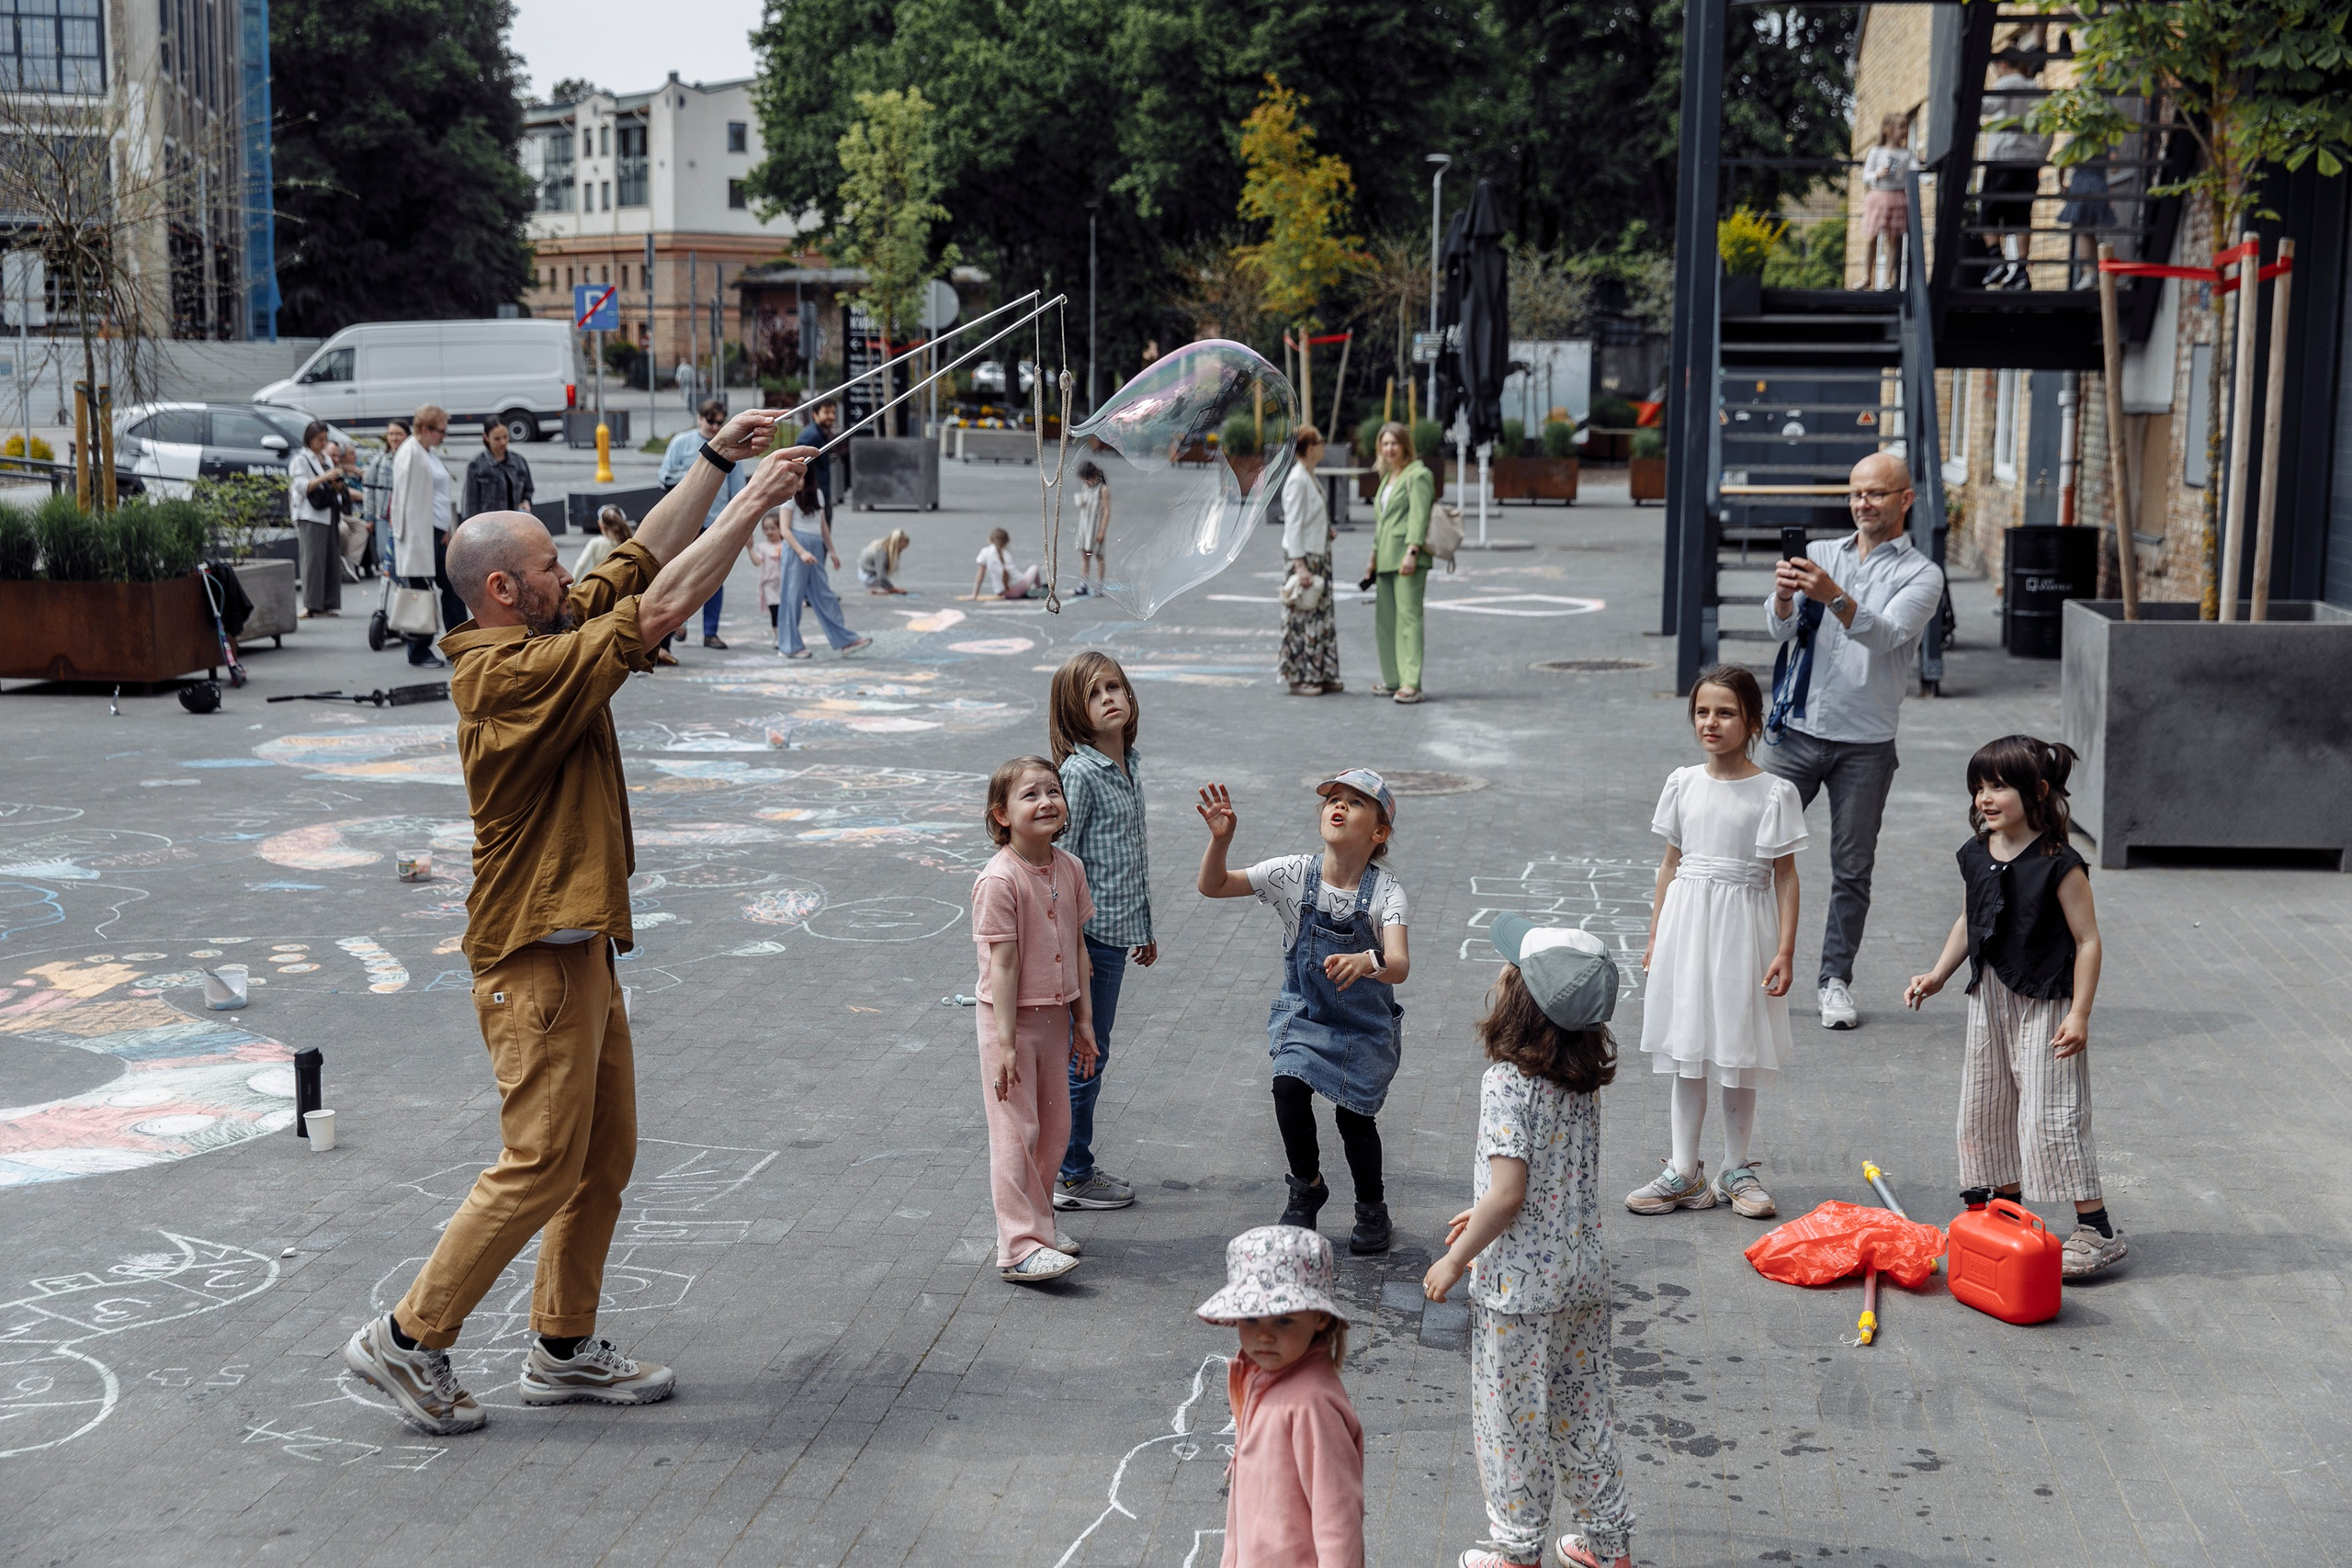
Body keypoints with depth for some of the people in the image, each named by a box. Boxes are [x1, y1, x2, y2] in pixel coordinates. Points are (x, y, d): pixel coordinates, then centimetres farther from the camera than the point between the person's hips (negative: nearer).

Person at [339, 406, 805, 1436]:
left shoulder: (547, 638, 9)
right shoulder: (510, 672, -20)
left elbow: (642, 557, 15)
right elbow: (661, 606, -23)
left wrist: (717, 459, 9)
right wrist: (754, 504, -17)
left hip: (579, 947, 10)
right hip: (536, 958, -10)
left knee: (605, 1159, 14)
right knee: (540, 1167, -5)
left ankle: (565, 1349, 23)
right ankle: (409, 1338, 6)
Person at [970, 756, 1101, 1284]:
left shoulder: (1070, 869, 1)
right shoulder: (999, 879, -20)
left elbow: (1077, 948, 8)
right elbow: (1002, 964, -20)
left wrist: (1083, 1020, 9)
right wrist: (1006, 1043, -19)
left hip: (1054, 1015, 7)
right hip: (1011, 1016, -7)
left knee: (1055, 1130, 15)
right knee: (1015, 1132, -2)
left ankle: (1037, 1222, 31)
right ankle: (1018, 1247, 1)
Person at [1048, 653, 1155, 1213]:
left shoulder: (1129, 764, 10)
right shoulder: (1079, 773, -16)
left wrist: (1144, 927, 22)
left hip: (1117, 930, 8)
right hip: (1088, 932, -8)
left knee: (1090, 1054, 15)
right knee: (1084, 1057, 0)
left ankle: (1075, 1168, 25)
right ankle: (1069, 1177, 11)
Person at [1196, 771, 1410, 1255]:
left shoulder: (1386, 892, -20)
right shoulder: (1295, 874, -12)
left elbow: (1400, 966, -34)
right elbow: (1213, 886, -9)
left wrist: (1369, 962, -57)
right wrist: (1220, 839, -28)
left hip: (1365, 1027, -2)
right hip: (1304, 1015, 2)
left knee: (1354, 1117, -3)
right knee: (1289, 1089, -20)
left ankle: (1372, 1210, 27)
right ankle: (1307, 1188, 7)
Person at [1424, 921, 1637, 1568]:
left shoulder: (1506, 1084, -22)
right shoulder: (1583, 1079, 0)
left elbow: (1509, 1194, -25)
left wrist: (1455, 1261, -12)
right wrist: (1484, 1214, 21)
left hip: (1519, 1287, -7)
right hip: (1583, 1274, 7)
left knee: (1512, 1418, 9)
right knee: (1583, 1405, 19)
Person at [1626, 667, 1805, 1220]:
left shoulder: (1775, 793, -7)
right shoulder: (1682, 784, 3)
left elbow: (1785, 876, -5)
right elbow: (1671, 863, 10)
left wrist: (1786, 951, -9)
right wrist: (1655, 939, 11)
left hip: (1744, 927, -3)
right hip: (1687, 925, 3)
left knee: (1739, 1056, 7)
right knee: (1687, 1052, 7)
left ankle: (1736, 1169, 21)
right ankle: (1684, 1172, 15)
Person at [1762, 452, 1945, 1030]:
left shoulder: (1922, 574, 1)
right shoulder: (1818, 554, 10)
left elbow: (1885, 634, -18)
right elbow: (1780, 630, -4)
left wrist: (1833, 597, -35)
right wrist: (1784, 595, -27)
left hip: (1866, 742, -2)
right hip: (1799, 728, 2)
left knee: (1852, 868, 4)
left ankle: (1836, 980, 15)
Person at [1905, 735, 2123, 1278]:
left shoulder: (2059, 865, -17)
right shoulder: (1976, 855, 4)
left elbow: (2088, 941, -15)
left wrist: (2079, 1014, -18)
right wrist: (1938, 974, 12)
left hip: (2046, 1004, -8)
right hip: (1990, 998, 8)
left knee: (2052, 1113, -9)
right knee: (1986, 1107, 14)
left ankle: (2097, 1228, -2)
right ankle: (2007, 1209, 31)